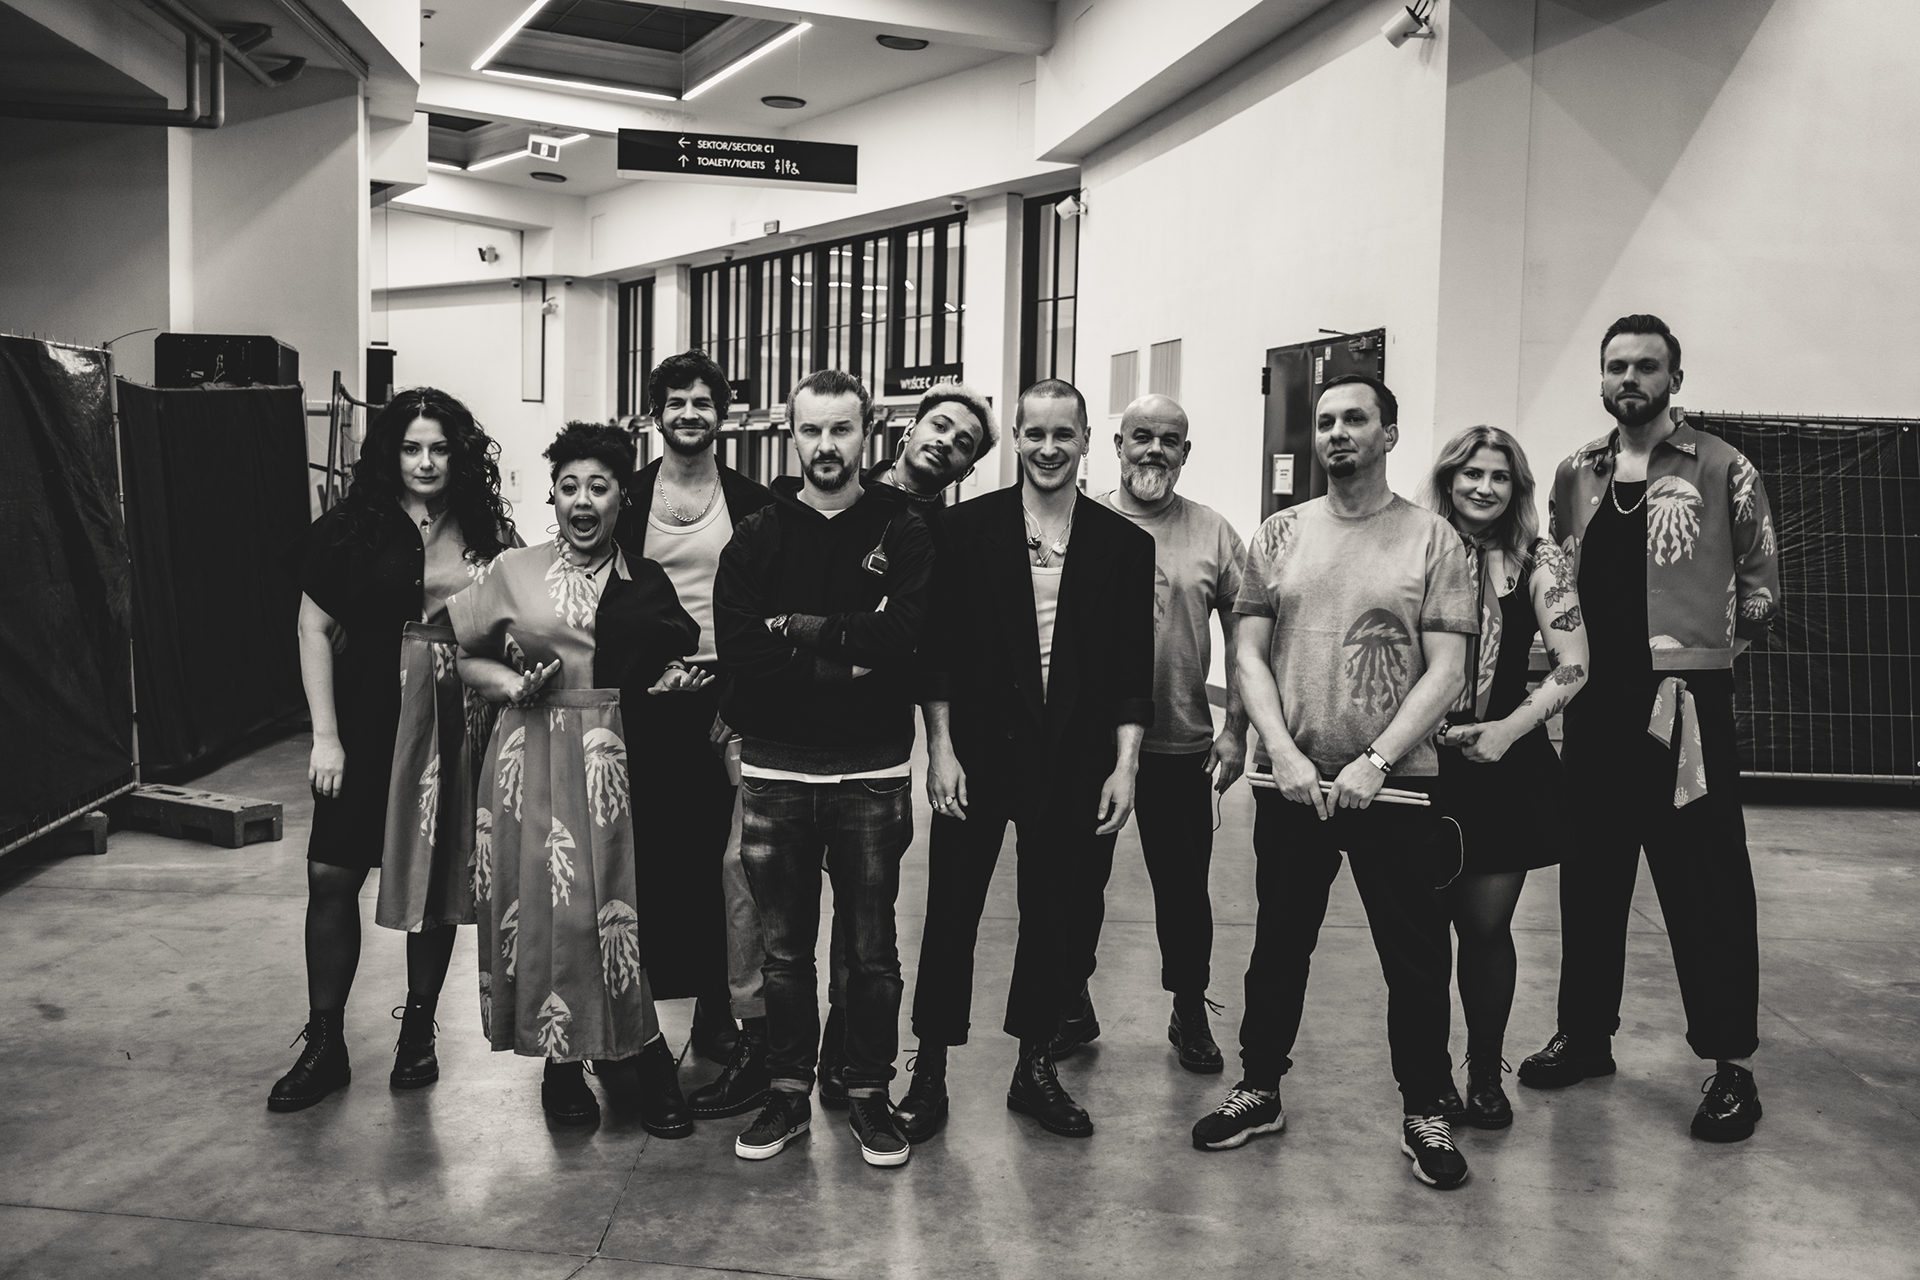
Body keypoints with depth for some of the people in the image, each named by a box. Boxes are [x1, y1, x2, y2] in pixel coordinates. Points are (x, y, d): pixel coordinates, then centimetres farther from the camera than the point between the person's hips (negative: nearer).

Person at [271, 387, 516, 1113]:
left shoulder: (486, 536, 2)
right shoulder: (354, 529, -3)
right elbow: (315, 628, -1)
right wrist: (325, 737, -6)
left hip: (455, 729, 1)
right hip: (368, 725, -1)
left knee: (436, 885, 8)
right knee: (331, 877, -2)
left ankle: (418, 1032, 26)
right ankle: (324, 1046, 13)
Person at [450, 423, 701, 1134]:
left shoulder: (648, 582, 9)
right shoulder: (513, 572, 4)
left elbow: (671, 670, 18)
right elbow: (454, 654, 9)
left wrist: (678, 680, -4)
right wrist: (507, 682, -8)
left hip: (618, 767, 1)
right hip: (533, 762, 0)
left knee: (617, 909, -1)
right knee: (544, 908, 3)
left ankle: (626, 1060, 17)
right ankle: (561, 1067, 21)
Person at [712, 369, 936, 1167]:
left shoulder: (902, 536, 2)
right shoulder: (757, 539, 4)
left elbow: (901, 642, -15)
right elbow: (738, 654, -10)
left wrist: (800, 632, -13)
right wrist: (847, 656, -13)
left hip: (872, 773, -1)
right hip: (776, 772, 1)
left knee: (871, 951, 9)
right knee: (784, 950, 12)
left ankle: (869, 1094, 24)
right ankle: (788, 1092, 27)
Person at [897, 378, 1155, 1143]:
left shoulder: (1124, 543, 3)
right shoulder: (965, 529, 0)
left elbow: (1133, 670, 2)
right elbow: (938, 651, -1)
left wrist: (1124, 766, -4)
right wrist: (941, 750, -6)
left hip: (1076, 764, 2)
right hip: (979, 754, -1)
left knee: (1063, 921, 10)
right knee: (951, 915, 5)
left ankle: (1035, 1066, 28)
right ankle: (929, 1072, 20)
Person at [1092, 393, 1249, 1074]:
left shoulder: (1214, 534, 2)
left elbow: (1241, 636, 4)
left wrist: (1235, 727, -3)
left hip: (1181, 745, 0)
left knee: (1183, 887, 10)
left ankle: (1190, 1012, 30)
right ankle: (1072, 1007, 30)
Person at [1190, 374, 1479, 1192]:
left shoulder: (1431, 539, -1)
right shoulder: (1279, 536, 6)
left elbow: (1446, 671, -6)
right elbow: (1250, 655, 3)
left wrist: (1373, 762, -15)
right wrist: (1284, 753, -10)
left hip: (1394, 784, -2)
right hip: (1291, 781, 2)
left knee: (1415, 956, 6)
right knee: (1278, 945, 13)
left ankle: (1425, 1113, 23)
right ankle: (1259, 1091, 29)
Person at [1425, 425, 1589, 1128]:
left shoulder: (1539, 561, 1)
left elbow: (1572, 666, -2)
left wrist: (1511, 728, -12)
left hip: (1504, 762, 0)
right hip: (1420, 759, 1)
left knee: (1486, 924, 3)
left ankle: (1485, 1076, 20)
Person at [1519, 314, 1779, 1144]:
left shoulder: (1722, 470, -2)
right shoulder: (1575, 476, 11)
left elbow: (1760, 581, 1)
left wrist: (1713, 642, -3)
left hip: (1686, 702, -4)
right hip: (1596, 702, 4)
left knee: (1706, 882, -1)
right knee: (1590, 873, 12)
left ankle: (1729, 1061, 11)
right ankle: (1584, 1032, 26)